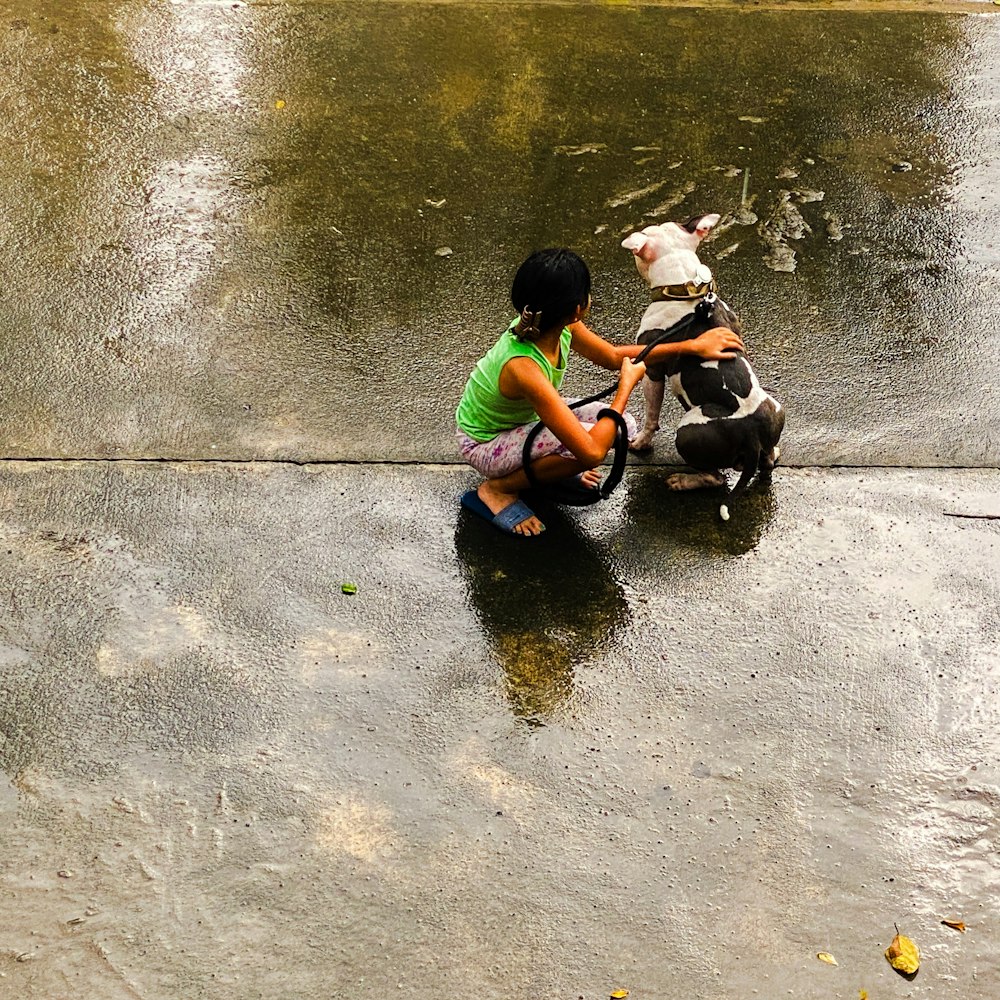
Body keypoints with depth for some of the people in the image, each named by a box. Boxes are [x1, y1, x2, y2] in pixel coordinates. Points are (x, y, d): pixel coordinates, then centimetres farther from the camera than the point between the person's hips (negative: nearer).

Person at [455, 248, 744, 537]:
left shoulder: (563, 327, -16)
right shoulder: (524, 369, -41)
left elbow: (614, 356, 4)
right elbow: (592, 452, -40)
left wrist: (692, 346, -1)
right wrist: (626, 386, -26)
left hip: (523, 417, 8)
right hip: (485, 444, -8)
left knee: (621, 426, -4)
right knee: (588, 440, -30)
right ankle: (497, 489, -9)